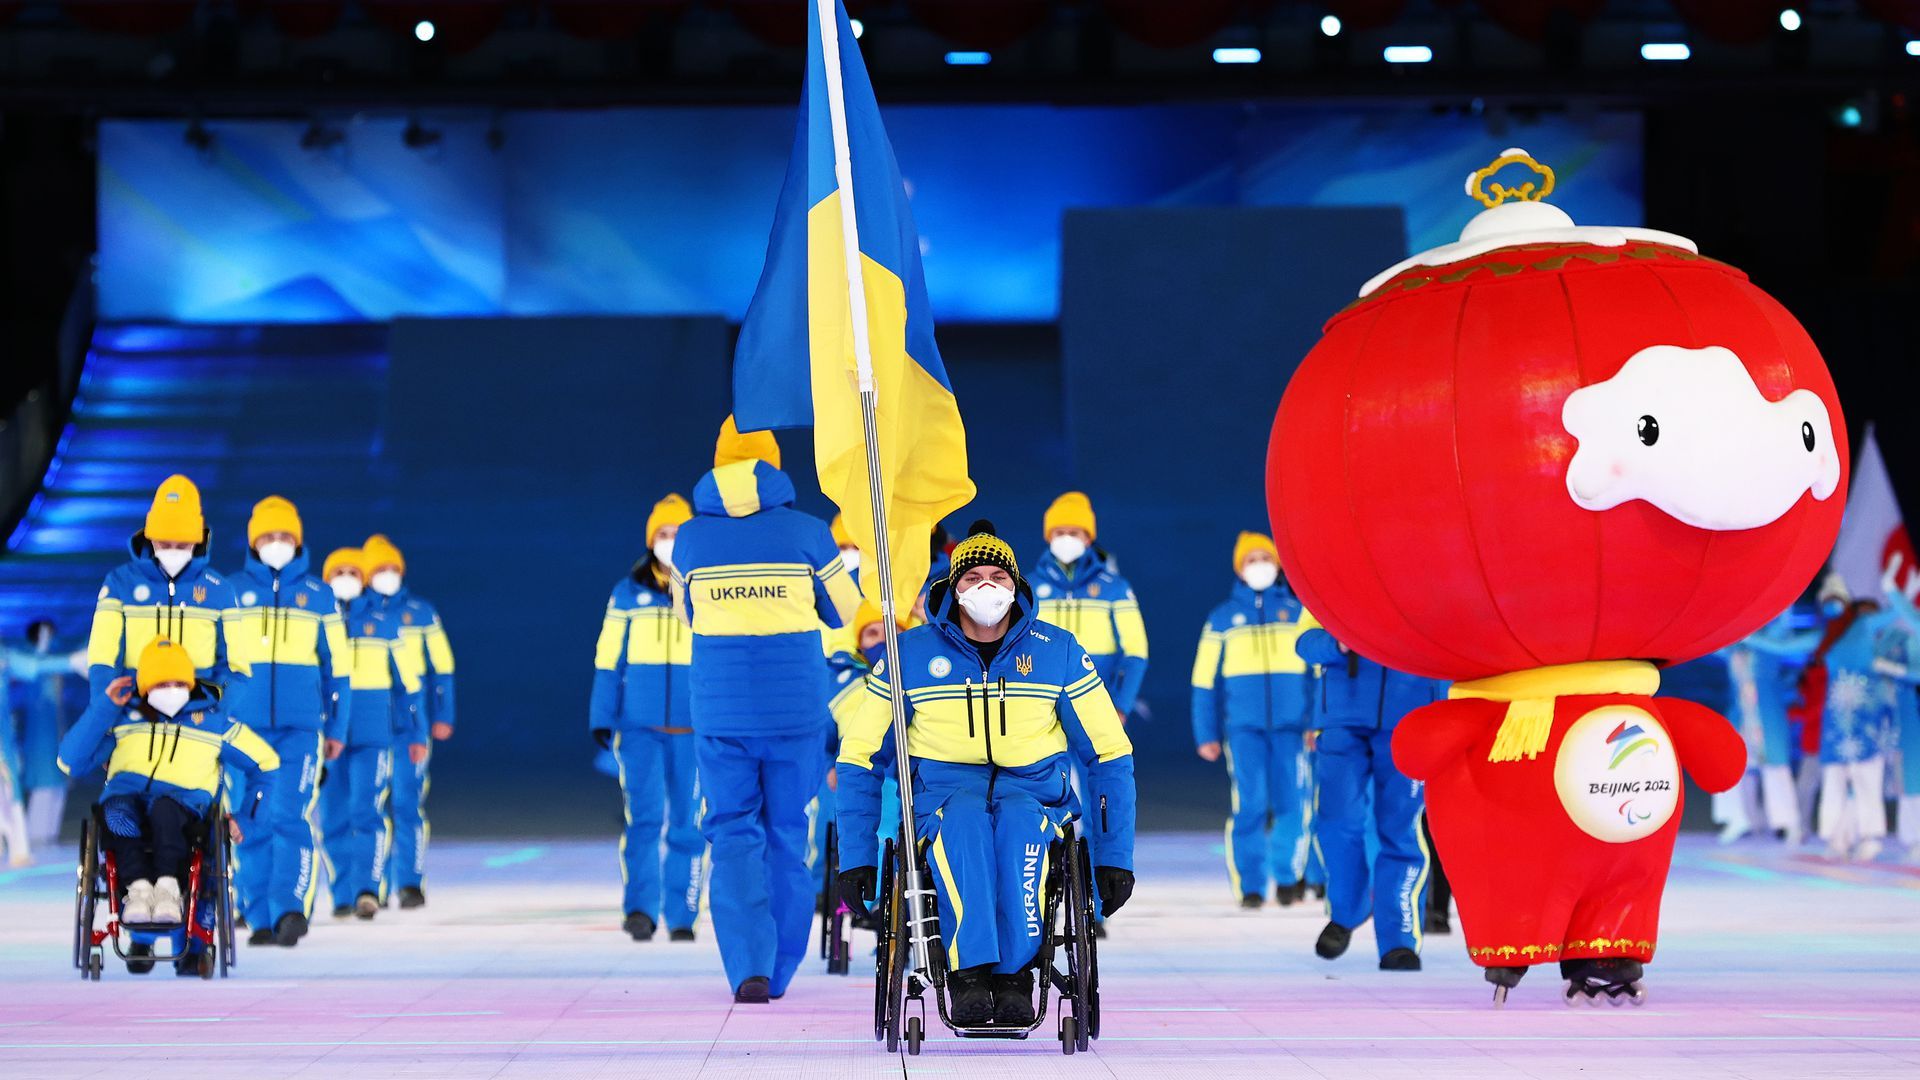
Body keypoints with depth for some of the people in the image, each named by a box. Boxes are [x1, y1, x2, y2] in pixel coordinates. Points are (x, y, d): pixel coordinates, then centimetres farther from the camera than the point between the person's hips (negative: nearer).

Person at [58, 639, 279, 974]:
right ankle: (138, 887, -47)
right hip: (126, 820, 1)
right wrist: (104, 707, 5)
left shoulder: (214, 722, 17)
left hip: (181, 813, -1)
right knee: (117, 806, -38)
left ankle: (168, 888, -47)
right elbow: (70, 763, 8)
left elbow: (267, 764, 22)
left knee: (164, 806, -39)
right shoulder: (123, 718, 18)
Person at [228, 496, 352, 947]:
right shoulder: (232, 591, 8)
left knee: (291, 815, -15)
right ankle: (261, 918, 7)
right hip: (244, 724, 1)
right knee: (250, 822, 1)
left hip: (301, 726, -1)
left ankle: (292, 908, -20)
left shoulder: (318, 595, 9)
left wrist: (337, 727, 11)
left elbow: (337, 666, 13)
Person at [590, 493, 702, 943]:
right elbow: (609, 661, 9)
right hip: (639, 726, -1)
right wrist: (601, 718, 3)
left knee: (687, 824, 3)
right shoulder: (628, 594, 6)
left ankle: (682, 916, 11)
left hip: (693, 730, 1)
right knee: (644, 814, -13)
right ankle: (640, 908, -16)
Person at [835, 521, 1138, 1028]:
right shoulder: (911, 654, 3)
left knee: (1019, 818, -37)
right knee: (965, 816, -37)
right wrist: (856, 857, 2)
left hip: (1033, 793, 0)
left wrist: (1114, 855, 4)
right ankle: (969, 973, -42)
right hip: (943, 794, 0)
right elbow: (859, 755, 9)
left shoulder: (1058, 652, 5)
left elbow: (1109, 755, 10)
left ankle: (1012, 974, -36)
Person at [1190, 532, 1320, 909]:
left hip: (1291, 724, 0)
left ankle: (1287, 873, 15)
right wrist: (1206, 735, 6)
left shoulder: (1299, 612, 11)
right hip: (1243, 726, 0)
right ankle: (1250, 885, -1)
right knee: (1249, 804, -10)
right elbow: (1205, 681, 11)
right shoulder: (1222, 619, 10)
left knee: (1291, 805, -7)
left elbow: (1320, 669, 11)